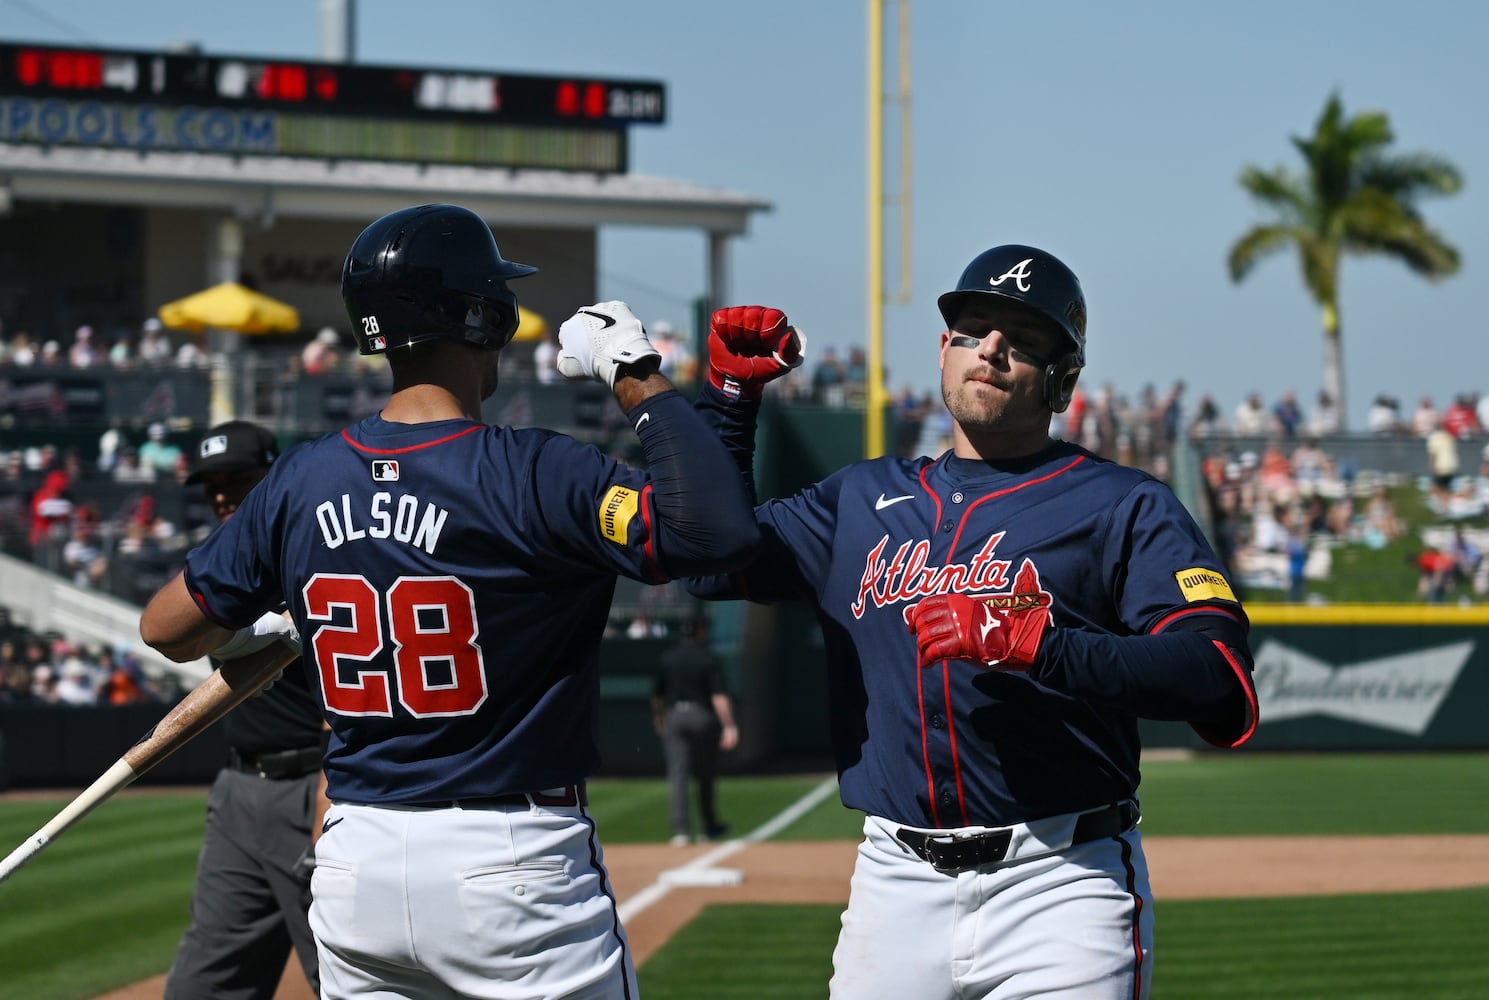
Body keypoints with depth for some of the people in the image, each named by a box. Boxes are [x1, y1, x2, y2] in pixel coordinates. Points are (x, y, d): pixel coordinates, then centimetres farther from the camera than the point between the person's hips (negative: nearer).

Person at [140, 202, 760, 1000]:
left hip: (353, 867, 6)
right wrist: (636, 375, -16)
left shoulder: (298, 483, 3)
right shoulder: (530, 474, -16)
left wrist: (249, 632, 32)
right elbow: (716, 530, -27)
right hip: (514, 867, -6)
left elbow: (167, 627, 12)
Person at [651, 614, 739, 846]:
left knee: (677, 775, -2)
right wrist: (729, 726, -20)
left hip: (674, 716, 2)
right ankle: (709, 827, 25)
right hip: (703, 716, -2)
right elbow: (719, 696, -16)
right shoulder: (709, 658, -6)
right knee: (706, 775, 14)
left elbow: (656, 694, 12)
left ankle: (681, 830, -14)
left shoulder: (668, 658, 5)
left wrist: (658, 718, 29)